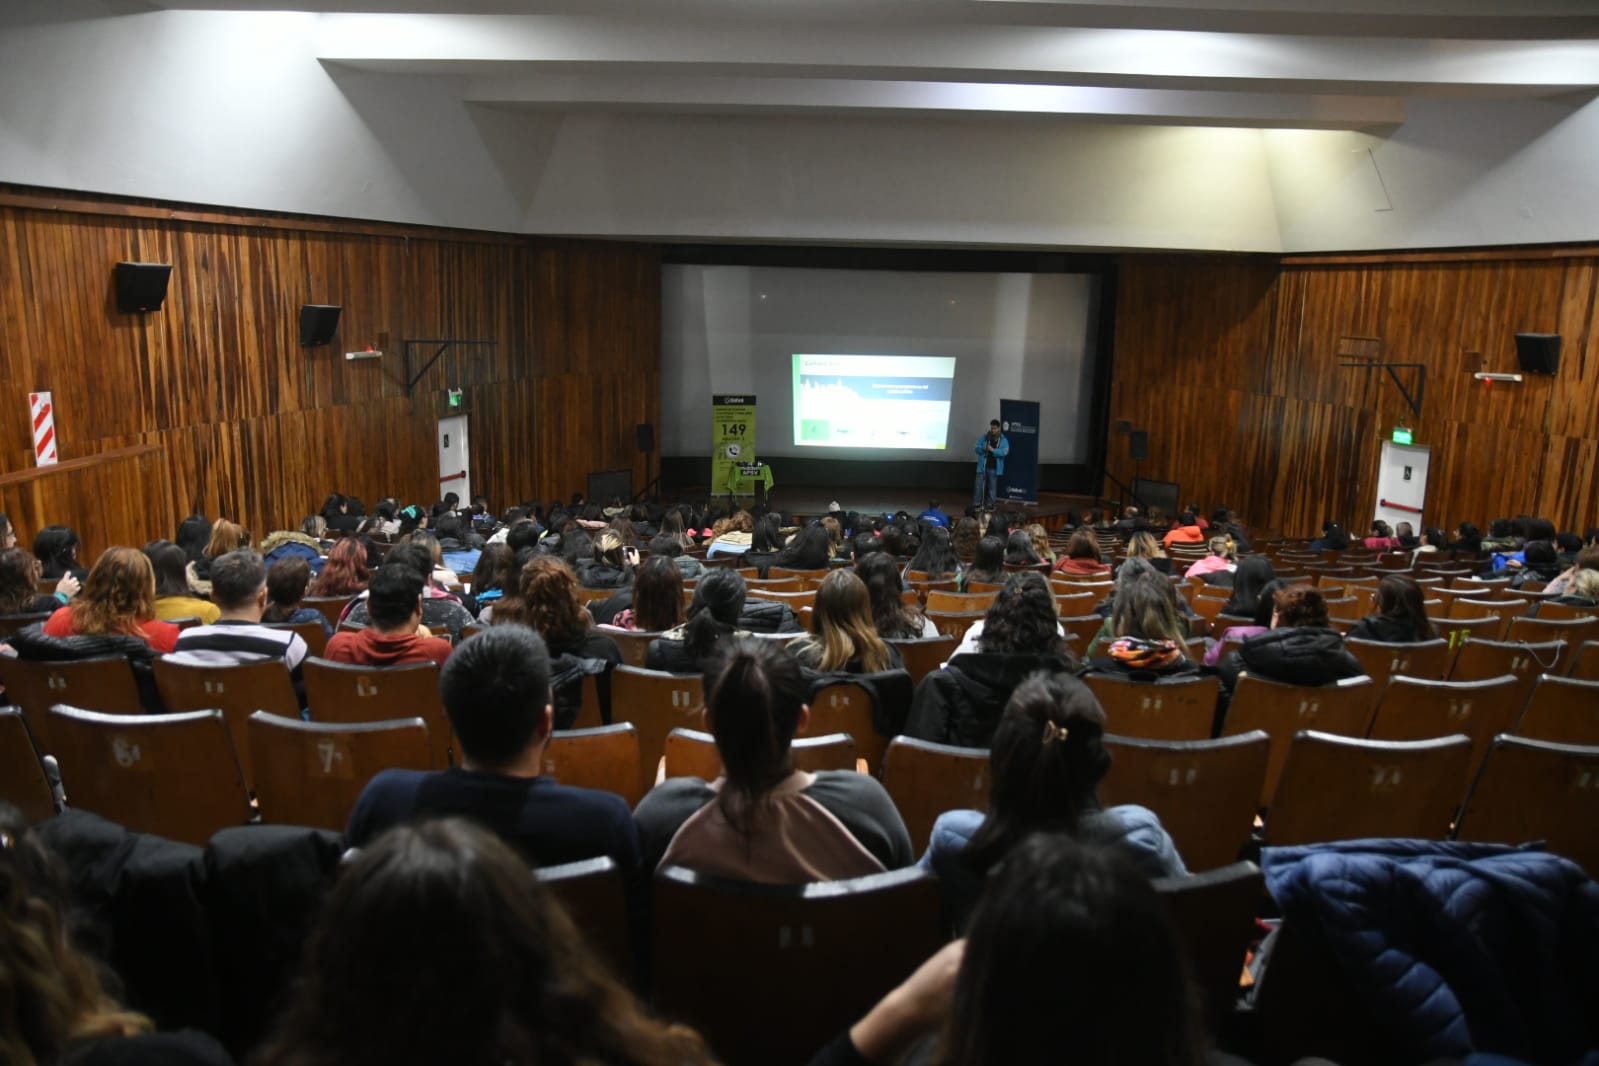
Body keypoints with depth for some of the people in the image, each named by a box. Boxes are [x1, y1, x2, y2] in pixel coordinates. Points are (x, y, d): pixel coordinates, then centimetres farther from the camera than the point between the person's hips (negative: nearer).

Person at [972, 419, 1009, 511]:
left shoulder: (1003, 440, 2)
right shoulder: (984, 437, 6)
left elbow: (1005, 452, -11)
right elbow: (976, 448, 4)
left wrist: (993, 450, -21)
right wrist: (983, 448, -17)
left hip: (994, 468, -1)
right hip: (983, 466, 1)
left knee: (992, 487, 5)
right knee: (979, 485, -2)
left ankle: (990, 505, 13)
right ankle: (976, 504, 4)